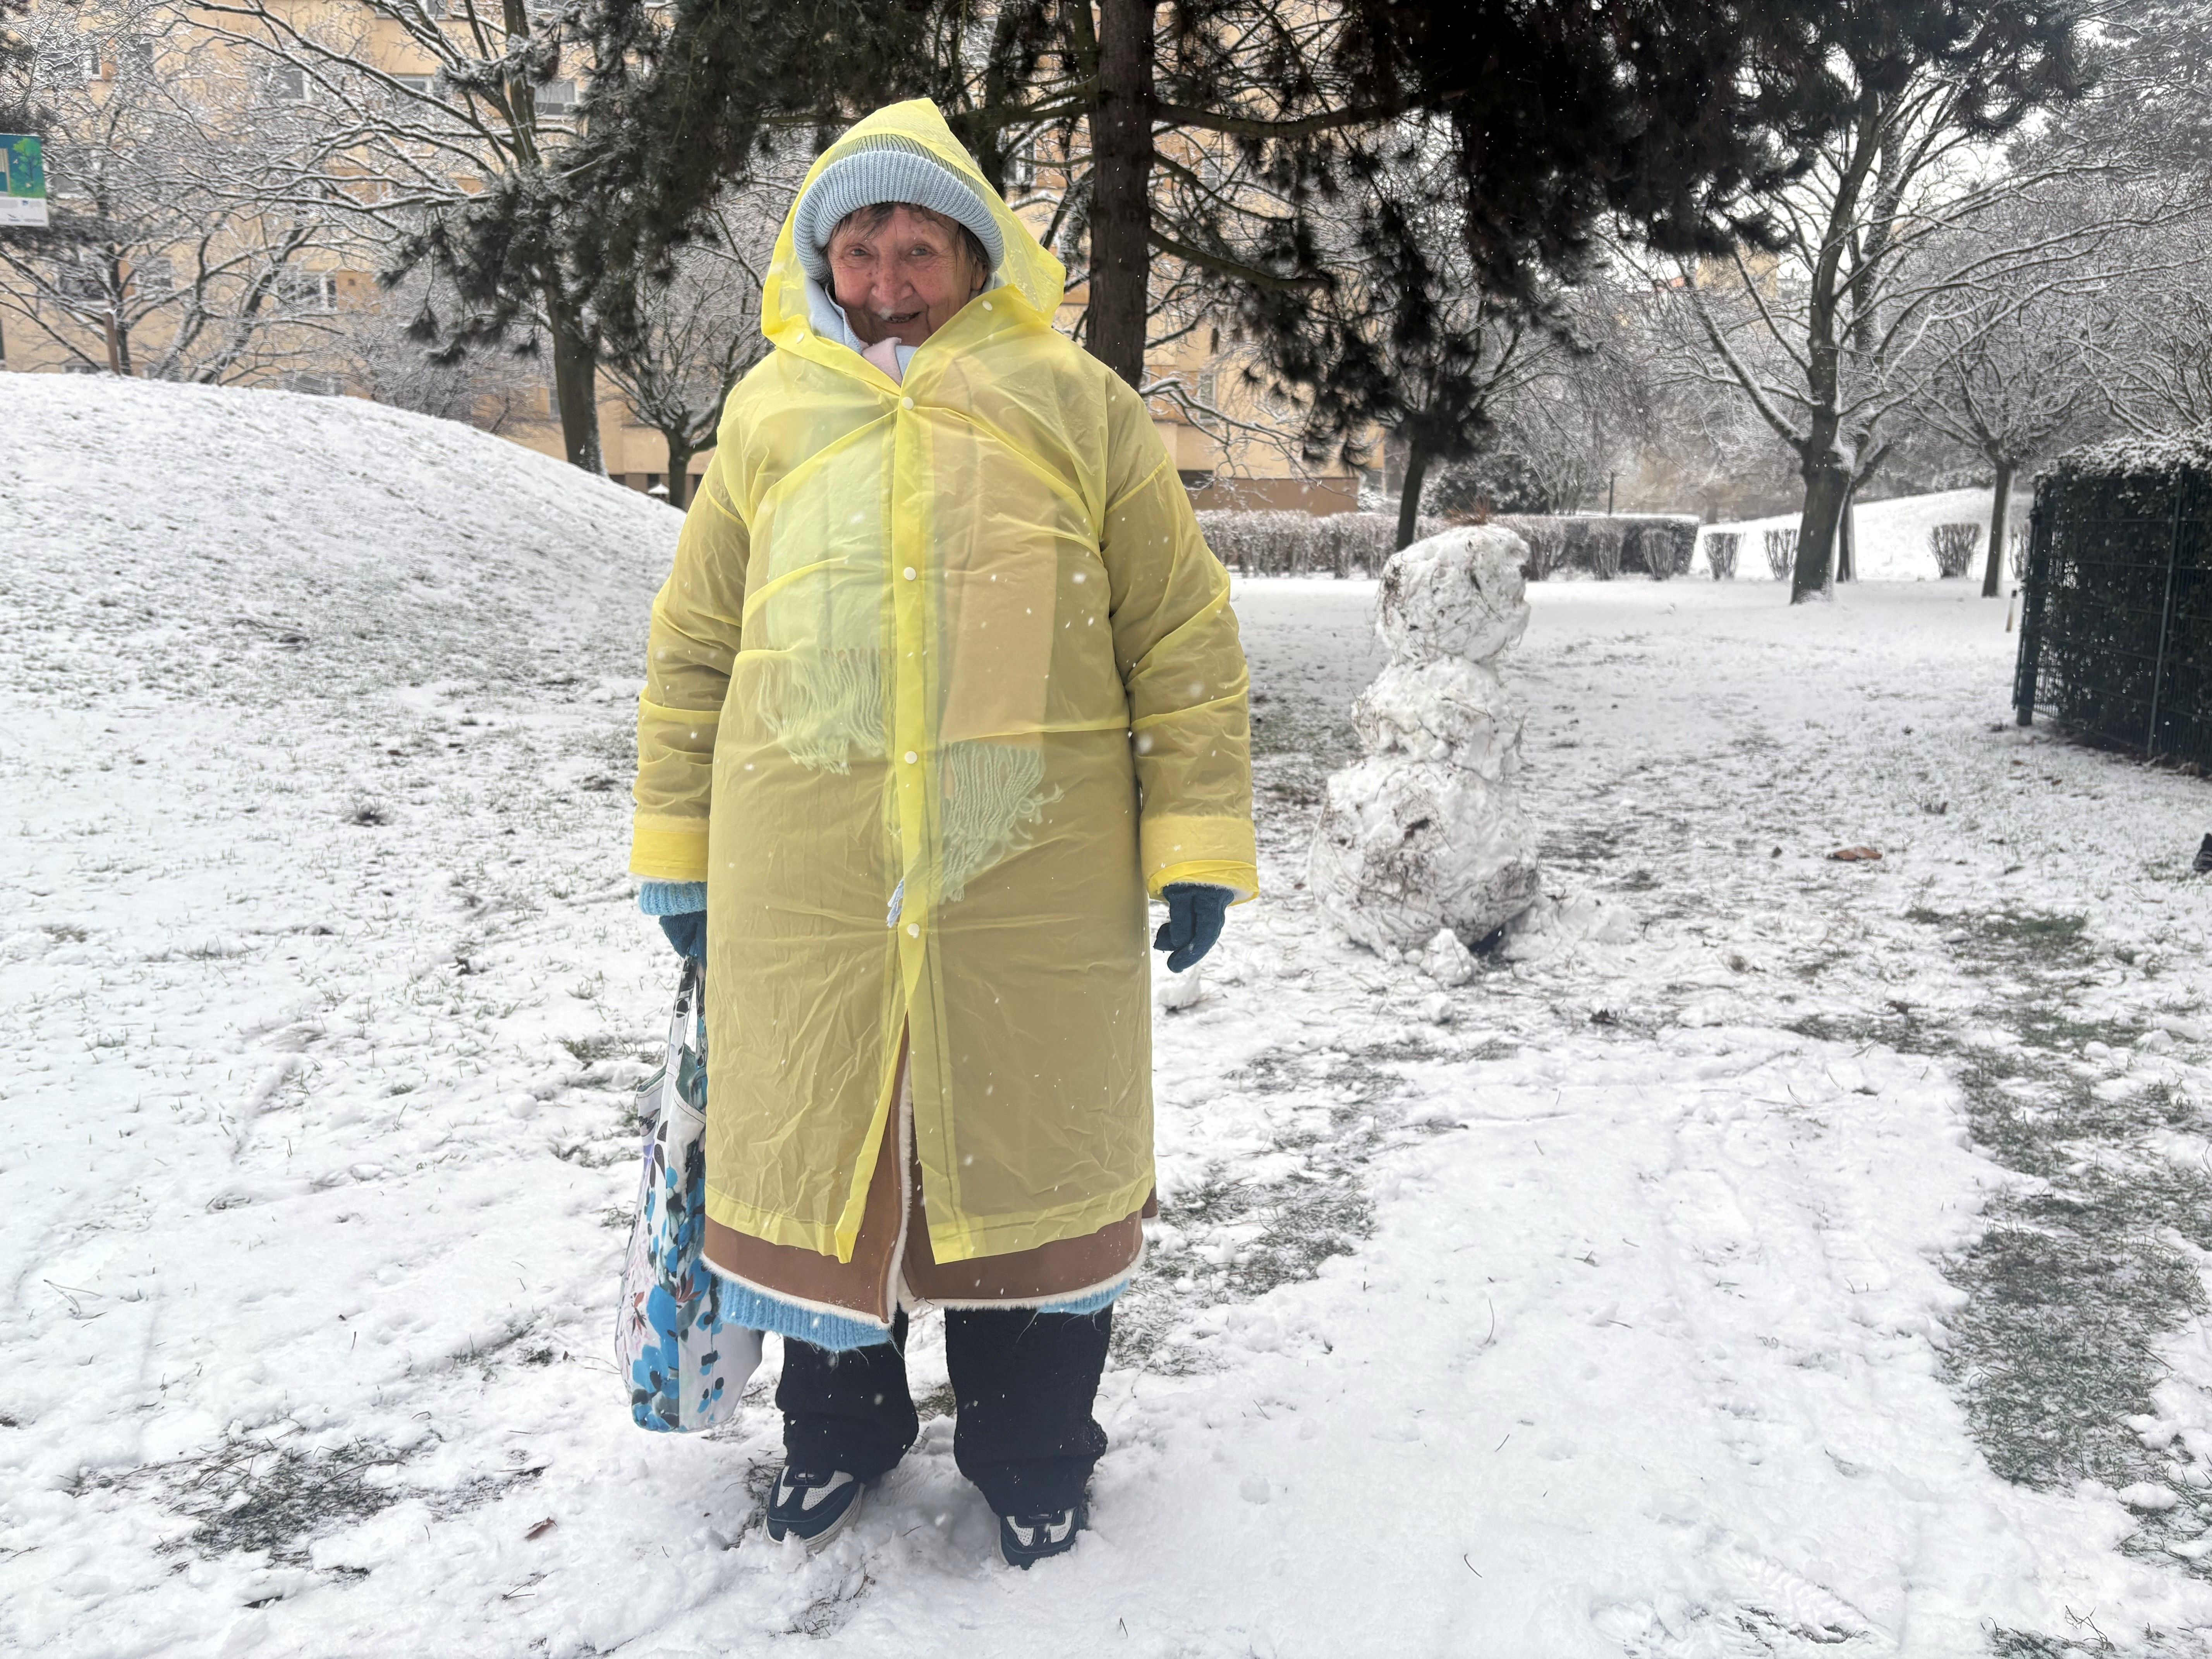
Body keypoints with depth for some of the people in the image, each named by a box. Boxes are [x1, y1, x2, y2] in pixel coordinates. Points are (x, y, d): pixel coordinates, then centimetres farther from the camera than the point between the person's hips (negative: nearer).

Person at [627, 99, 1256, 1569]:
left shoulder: (1072, 402, 6)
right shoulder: (770, 412, 12)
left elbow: (1186, 633, 4)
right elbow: (694, 646, 15)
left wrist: (1198, 841, -2)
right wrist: (679, 853, 12)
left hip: (1034, 876, -1)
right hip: (804, 881, 2)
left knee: (1028, 1152, 9)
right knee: (821, 1148, 12)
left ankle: (1032, 1453, 32)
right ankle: (838, 1430, 36)